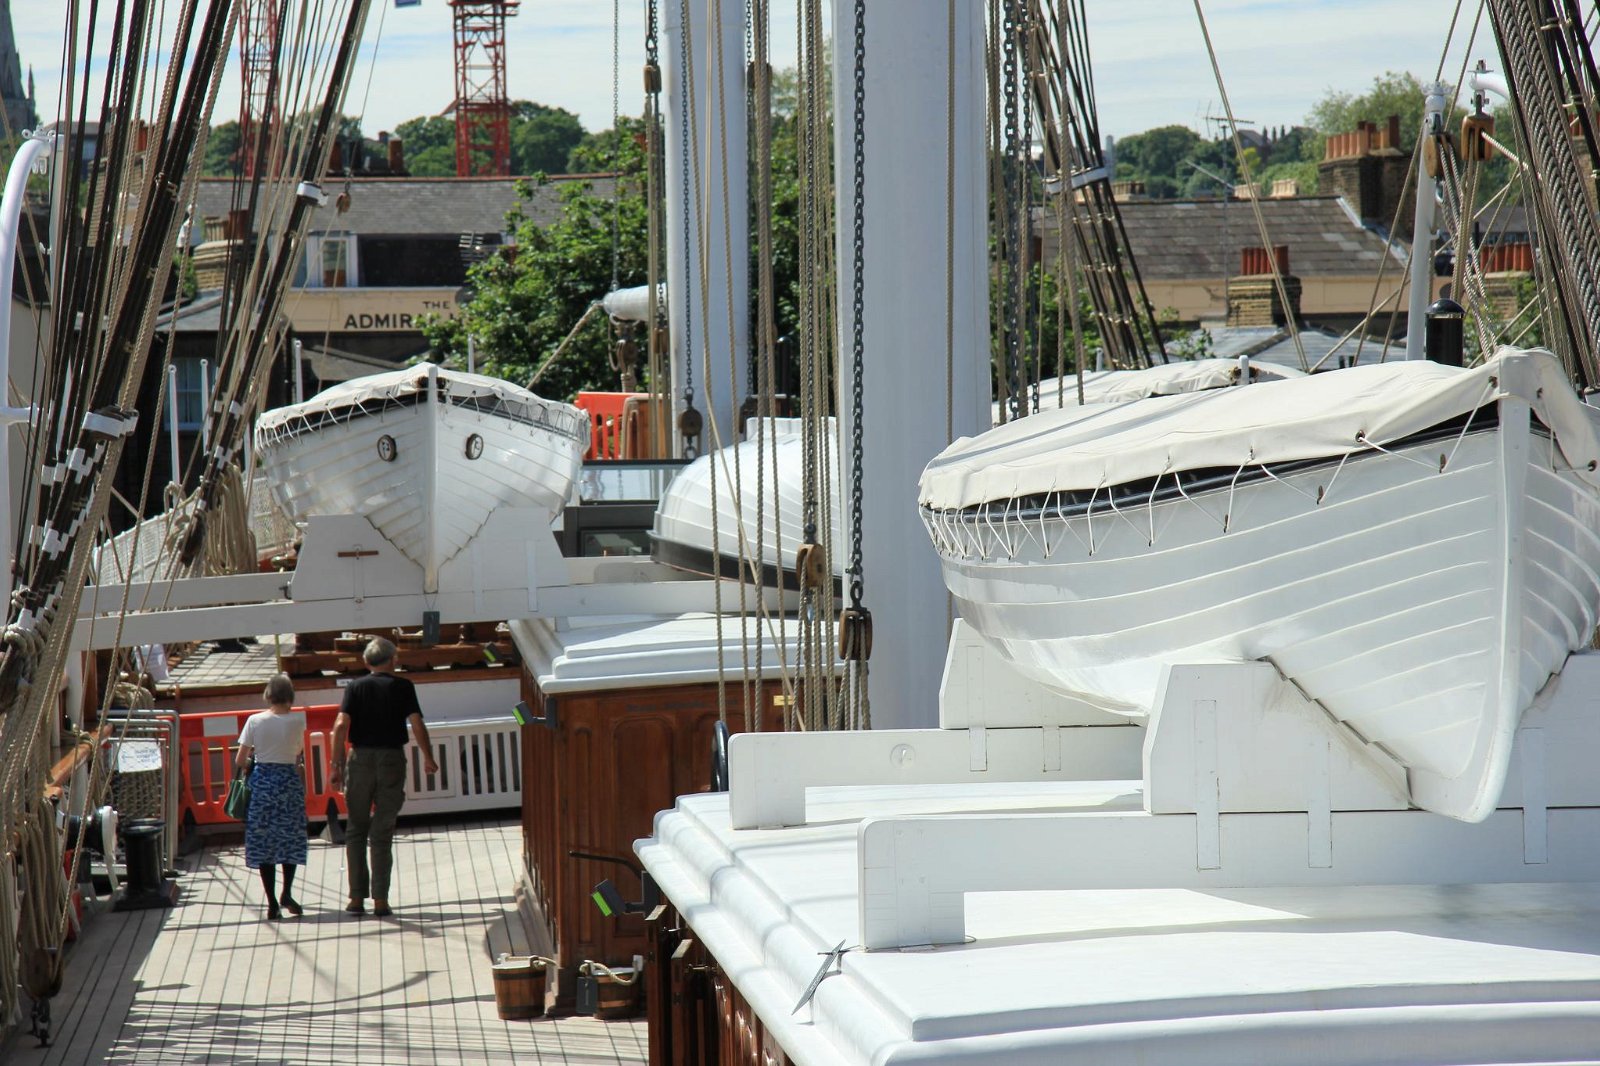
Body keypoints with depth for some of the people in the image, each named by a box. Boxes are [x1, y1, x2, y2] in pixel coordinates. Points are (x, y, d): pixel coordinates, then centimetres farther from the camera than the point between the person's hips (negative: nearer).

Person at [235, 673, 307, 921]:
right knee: (291, 838, 14)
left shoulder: (255, 721, -4)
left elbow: (241, 759, -2)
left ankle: (272, 903, 2)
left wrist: (246, 765, 17)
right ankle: (286, 893, 4)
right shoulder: (297, 722, -5)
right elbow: (298, 755, -1)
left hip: (262, 781, 0)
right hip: (290, 780, 0)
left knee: (263, 841, 5)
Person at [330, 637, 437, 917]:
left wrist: (337, 765, -6)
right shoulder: (403, 687, 2)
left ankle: (357, 897, 6)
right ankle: (380, 899, 1)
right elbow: (417, 724, -6)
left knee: (356, 830, 10)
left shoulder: (356, 687, 3)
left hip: (361, 759, 0)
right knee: (383, 833, 4)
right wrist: (428, 757, 6)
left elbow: (341, 725, -7)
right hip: (392, 760, 0)